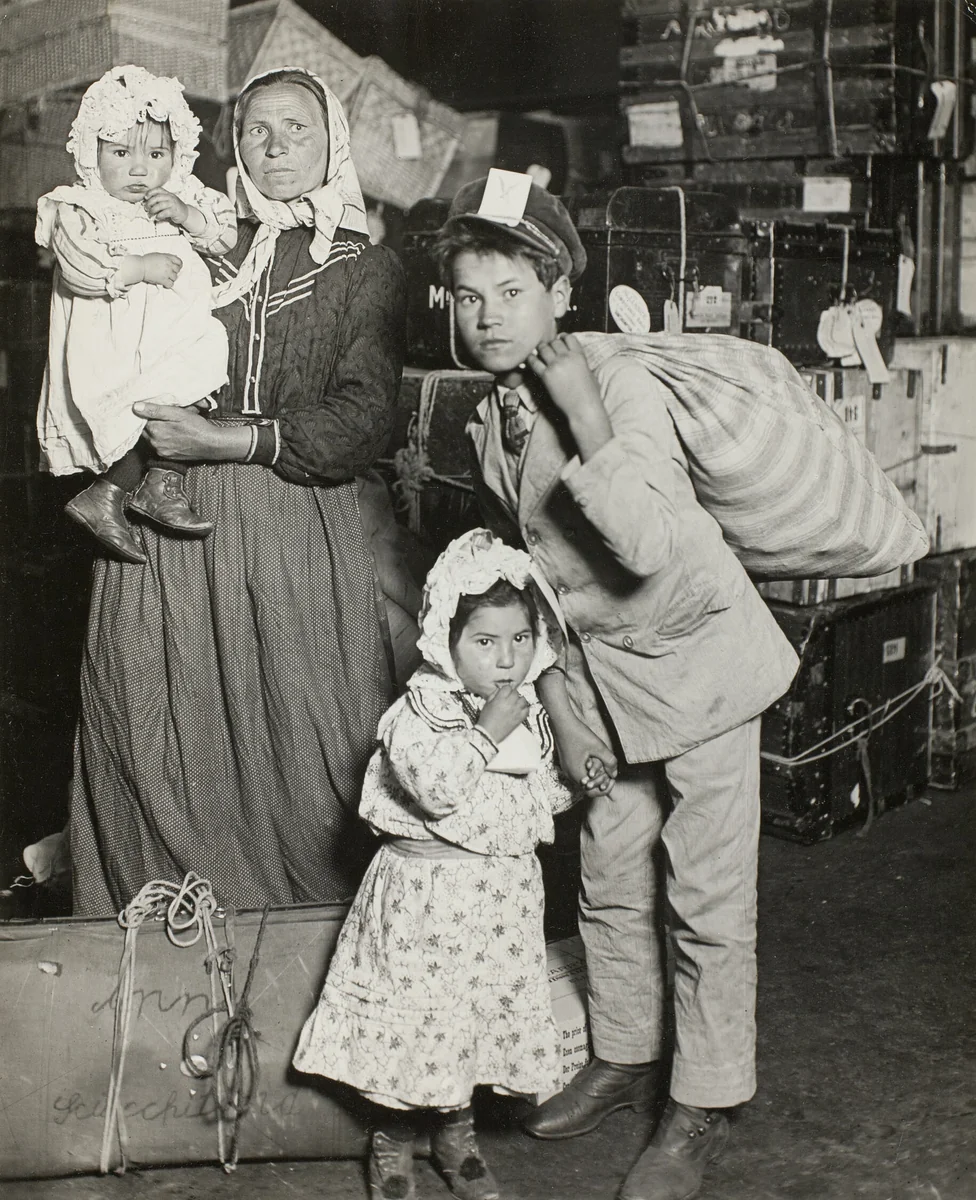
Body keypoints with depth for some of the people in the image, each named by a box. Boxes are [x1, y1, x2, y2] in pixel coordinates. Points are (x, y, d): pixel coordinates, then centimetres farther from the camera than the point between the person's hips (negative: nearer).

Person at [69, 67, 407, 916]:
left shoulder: (367, 268, 7)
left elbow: (361, 426, -5)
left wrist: (226, 440, -14)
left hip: (299, 535, -2)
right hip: (170, 529, 2)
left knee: (303, 750, -5)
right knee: (161, 746, 0)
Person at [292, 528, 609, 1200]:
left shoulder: (530, 713, 7)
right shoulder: (422, 708, -14)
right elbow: (435, 785, -30)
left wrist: (575, 787, 2)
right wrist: (489, 732, -28)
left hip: (503, 893, 6)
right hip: (426, 889, -6)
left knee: (484, 1010, 13)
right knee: (414, 1013, 2)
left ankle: (456, 1132, 34)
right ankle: (393, 1141, 24)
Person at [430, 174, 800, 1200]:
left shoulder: (622, 386, -21)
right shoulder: (489, 423, 0)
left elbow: (647, 548, -34)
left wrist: (583, 416, -32)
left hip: (692, 647, -6)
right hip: (594, 668, 6)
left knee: (706, 896, 1)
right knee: (608, 879, 15)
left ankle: (703, 1107, 15)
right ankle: (622, 1060, 35)